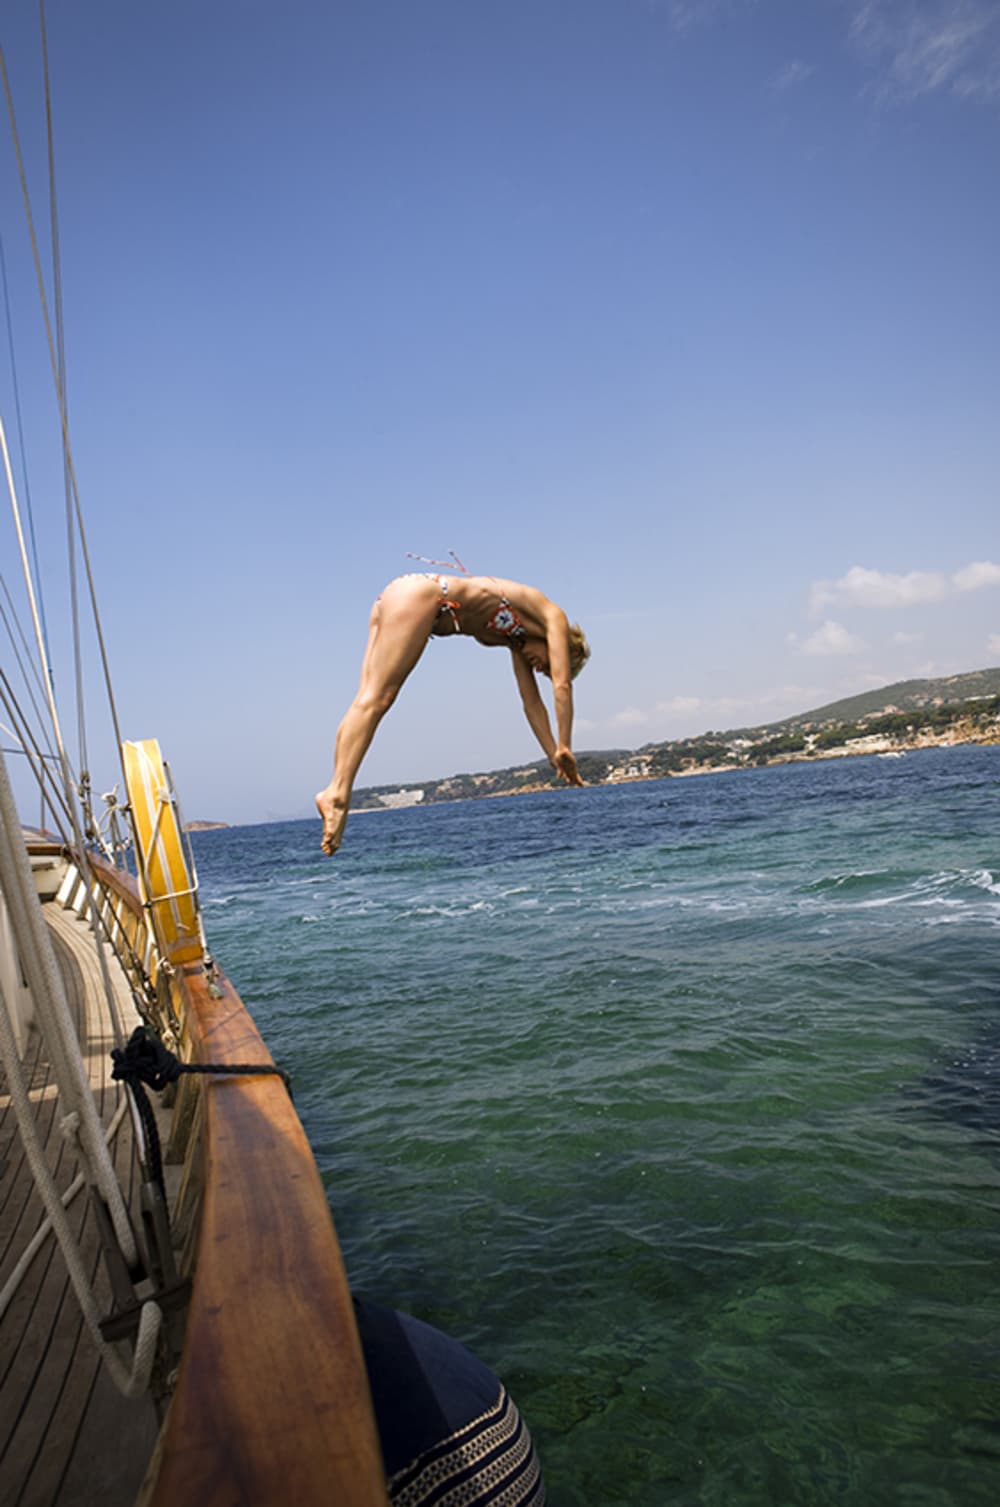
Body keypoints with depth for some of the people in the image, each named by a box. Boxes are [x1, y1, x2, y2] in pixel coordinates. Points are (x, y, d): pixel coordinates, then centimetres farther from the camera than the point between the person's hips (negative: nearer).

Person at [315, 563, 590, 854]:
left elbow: (532, 702, 27)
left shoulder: (517, 640, 27)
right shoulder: (554, 617, 6)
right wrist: (564, 748, 1)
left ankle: (337, 792, -13)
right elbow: (562, 684, -2)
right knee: (375, 700, -19)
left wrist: (555, 755, 26)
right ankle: (337, 793, -26)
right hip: (420, 594, -9)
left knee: (367, 701, -5)